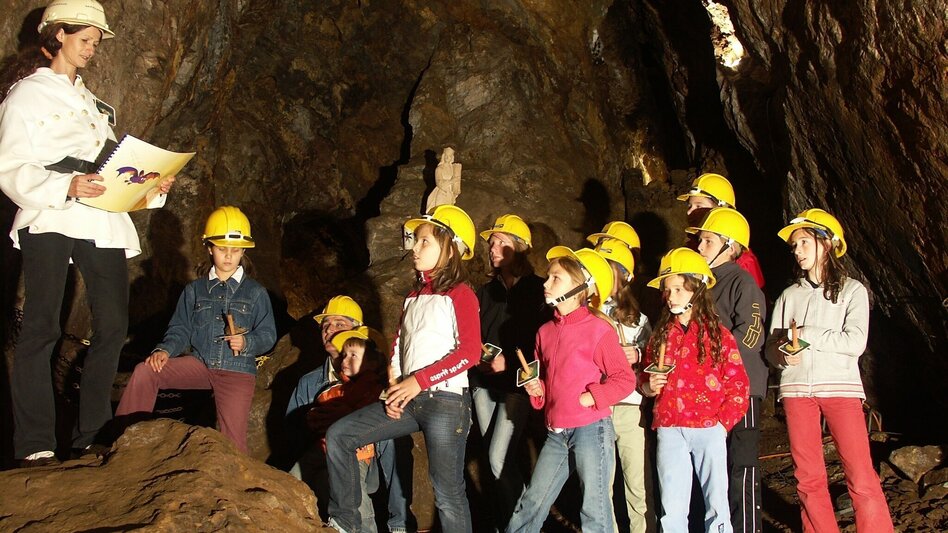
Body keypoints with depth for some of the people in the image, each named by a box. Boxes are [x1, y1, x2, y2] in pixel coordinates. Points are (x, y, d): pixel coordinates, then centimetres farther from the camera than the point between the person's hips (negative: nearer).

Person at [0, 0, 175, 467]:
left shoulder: (90, 101, 27)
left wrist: (153, 186, 7)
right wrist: (67, 186, -21)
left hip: (101, 222, 7)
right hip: (48, 221, -7)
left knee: (112, 327, 3)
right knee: (41, 330, -9)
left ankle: (91, 437, 13)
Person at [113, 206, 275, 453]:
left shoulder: (255, 292, 4)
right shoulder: (195, 289, 13)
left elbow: (268, 335, 1)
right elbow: (181, 329, 10)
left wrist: (246, 342, -21)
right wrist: (165, 350, -11)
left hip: (237, 370, -3)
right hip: (199, 363, 3)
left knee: (232, 442, -14)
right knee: (145, 371, -16)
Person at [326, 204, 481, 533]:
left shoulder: (460, 295, -6)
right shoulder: (414, 296, 17)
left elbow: (469, 352, -16)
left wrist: (419, 380, -18)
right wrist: (394, 387, 2)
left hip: (446, 401, -7)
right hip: (407, 399, 8)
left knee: (448, 493, -2)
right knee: (339, 435, 2)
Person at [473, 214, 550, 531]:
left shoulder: (535, 289, -3)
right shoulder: (487, 291, 14)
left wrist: (509, 362, -18)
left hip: (516, 384, -6)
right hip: (483, 383, 6)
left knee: (499, 460, -12)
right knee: (494, 459, 7)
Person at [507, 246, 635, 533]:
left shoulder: (598, 330, -10)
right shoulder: (546, 331, 10)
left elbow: (625, 379, -10)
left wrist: (589, 397, -17)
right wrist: (537, 390, 3)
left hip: (591, 429, -6)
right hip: (556, 431, 6)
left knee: (595, 510, 3)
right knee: (531, 503, 11)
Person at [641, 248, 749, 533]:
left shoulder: (718, 334, 0)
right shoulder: (661, 335, 11)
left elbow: (738, 385, -1)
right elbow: (647, 379, 21)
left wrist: (722, 424, -7)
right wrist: (649, 387, -1)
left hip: (709, 430, -3)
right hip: (669, 431, 3)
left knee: (717, 506, 1)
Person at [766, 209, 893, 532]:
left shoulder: (852, 290, 6)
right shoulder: (789, 295, 14)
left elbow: (855, 342, -8)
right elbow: (771, 346, 10)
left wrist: (806, 334, -9)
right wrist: (784, 354, -12)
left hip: (840, 387, -3)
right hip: (796, 389, 3)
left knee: (861, 476, -11)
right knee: (808, 477, 2)